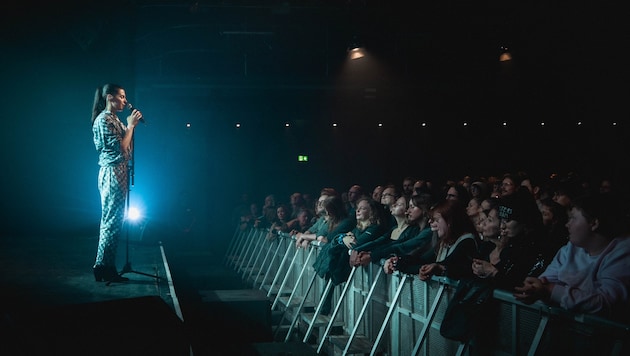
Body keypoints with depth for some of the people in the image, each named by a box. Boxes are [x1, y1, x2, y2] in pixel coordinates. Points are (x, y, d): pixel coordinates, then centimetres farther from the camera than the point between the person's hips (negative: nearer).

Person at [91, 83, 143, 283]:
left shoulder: (114, 119, 17)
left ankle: (104, 267, 17)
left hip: (119, 173, 11)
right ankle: (104, 267, -4)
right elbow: (120, 149, -19)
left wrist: (131, 125, 12)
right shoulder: (104, 120, -12)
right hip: (112, 173, -11)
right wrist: (131, 125, -13)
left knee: (111, 221, 12)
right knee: (112, 221, -8)